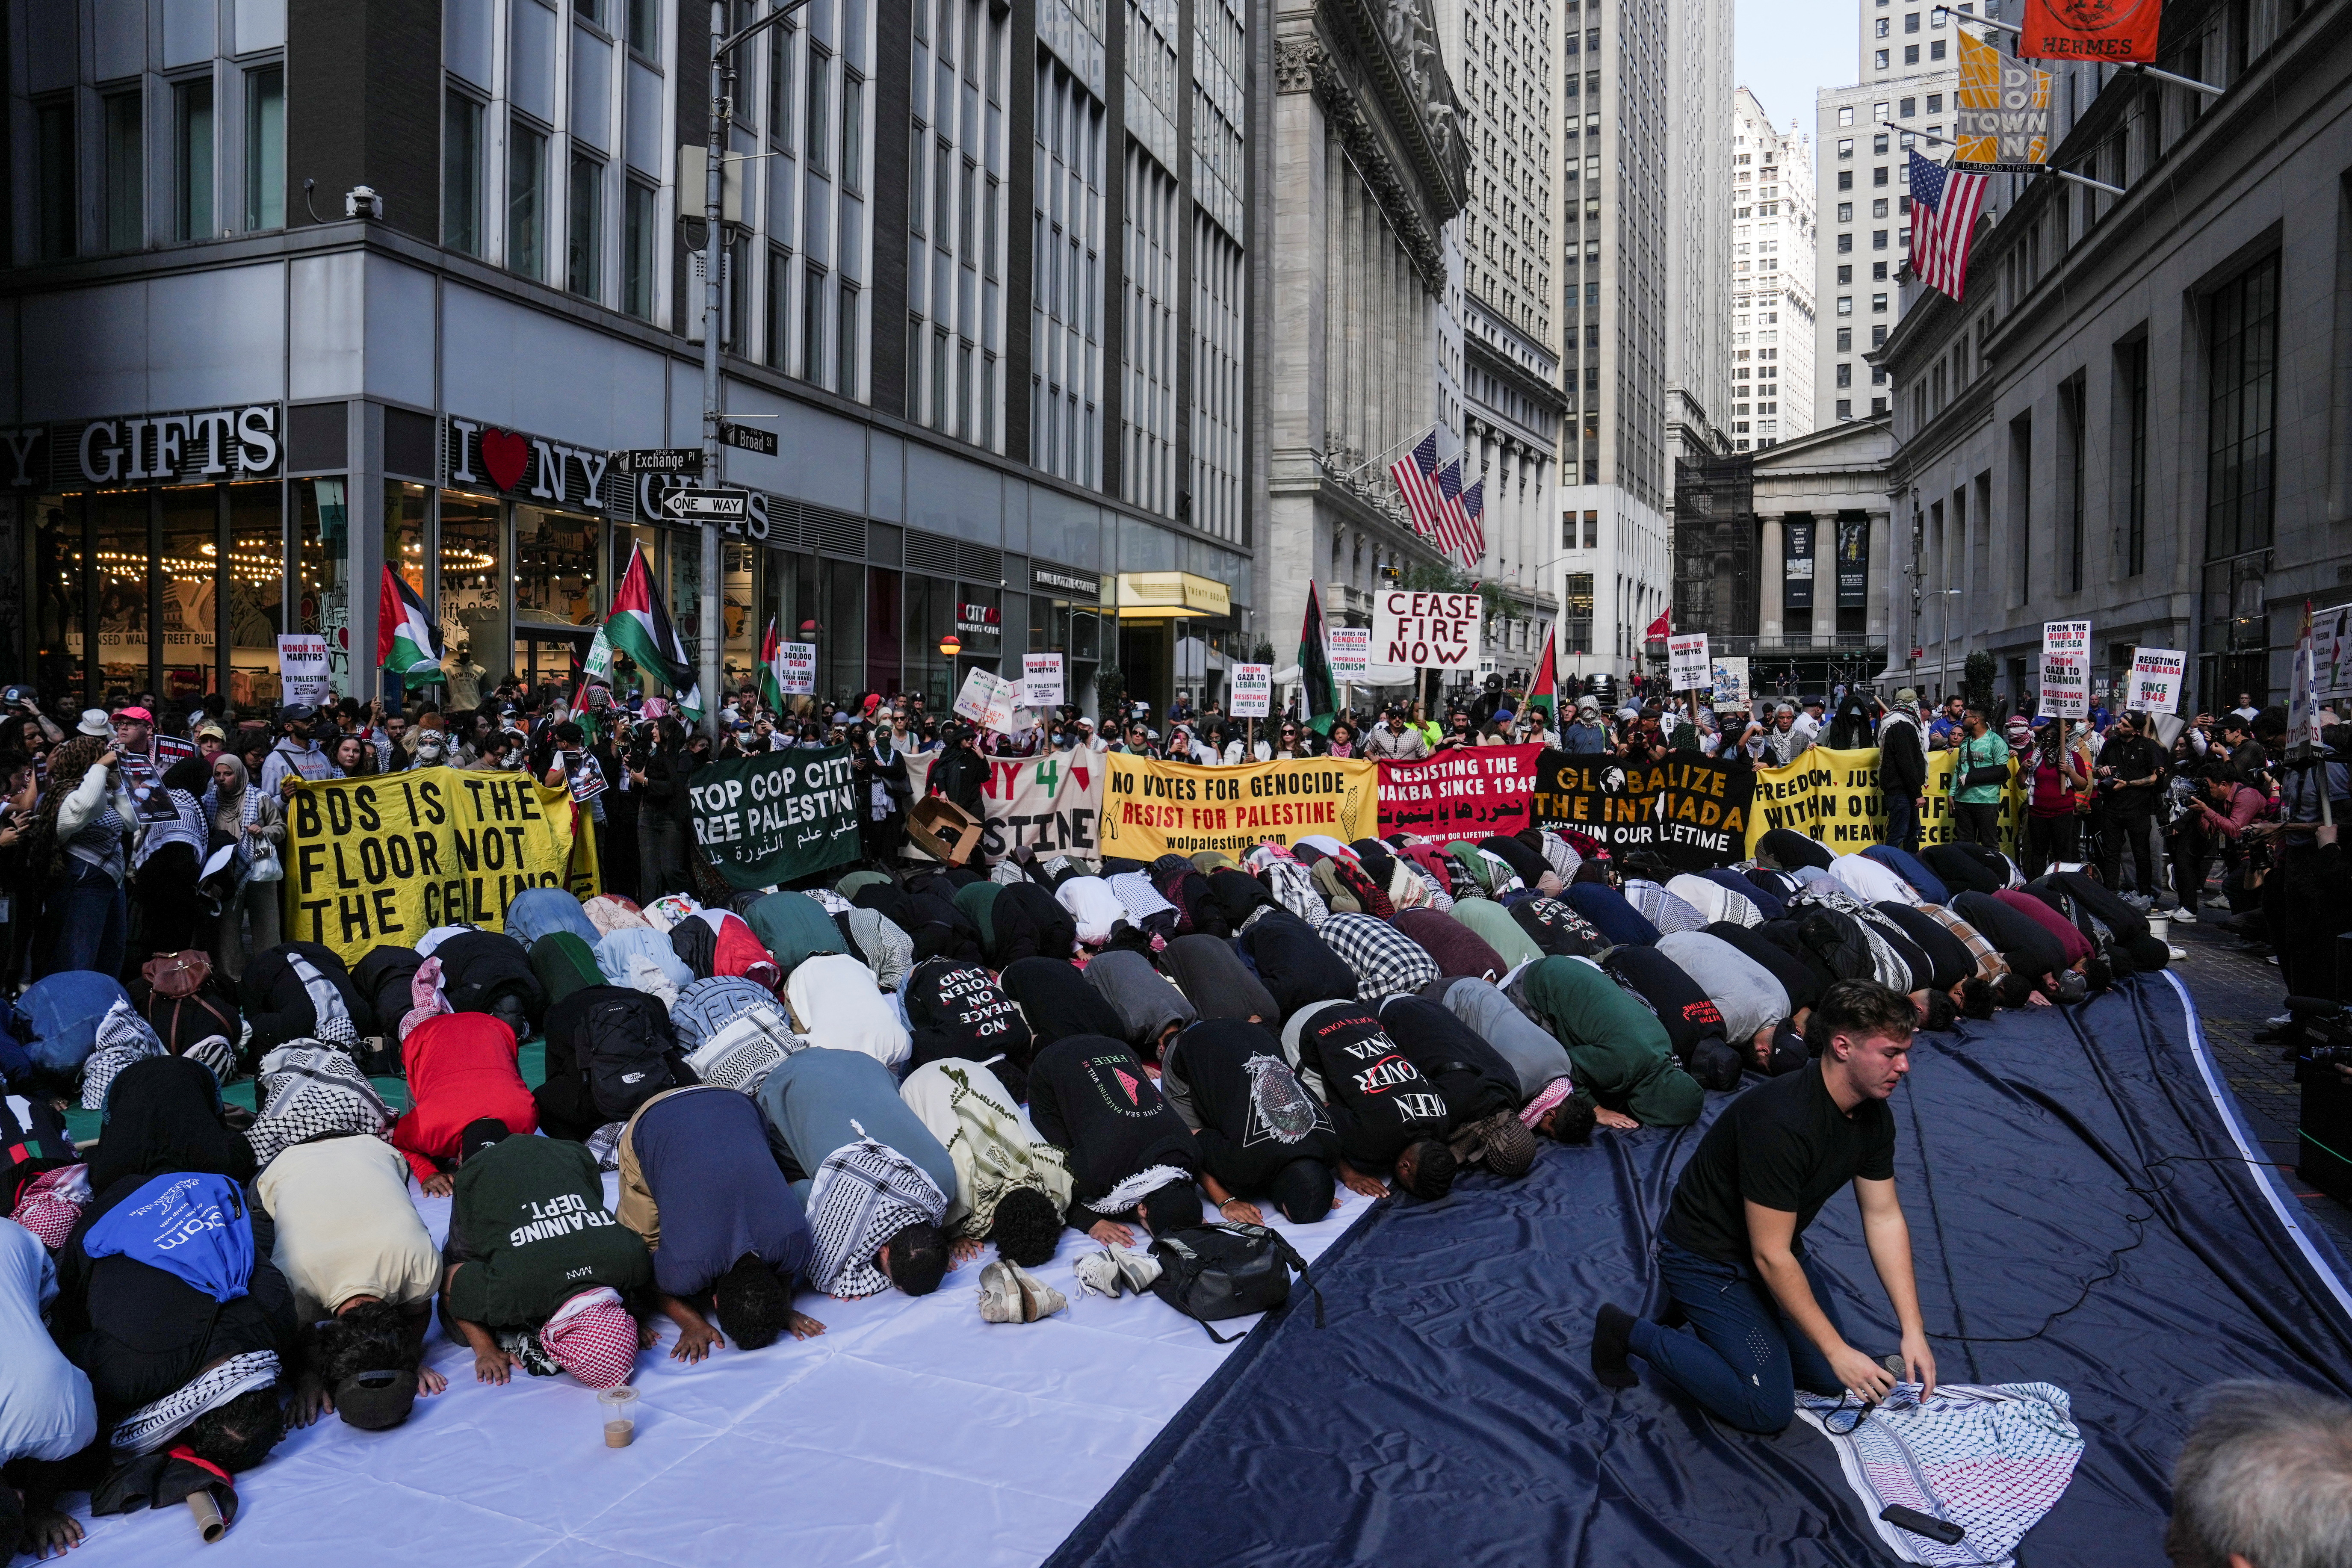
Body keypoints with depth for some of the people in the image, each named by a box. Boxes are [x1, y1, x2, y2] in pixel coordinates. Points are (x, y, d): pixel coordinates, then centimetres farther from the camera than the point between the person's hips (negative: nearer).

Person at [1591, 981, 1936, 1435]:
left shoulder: (1873, 1117, -8)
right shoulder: (1781, 1122, -35)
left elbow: (1884, 1218, -1)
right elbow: (1771, 1256, -30)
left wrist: (1913, 1330, -7)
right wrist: (1837, 1349, -25)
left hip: (1778, 1248, 9)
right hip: (1706, 1256, -8)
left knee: (1834, 1380, 7)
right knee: (1768, 1410, -10)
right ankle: (1629, 1333, 3)